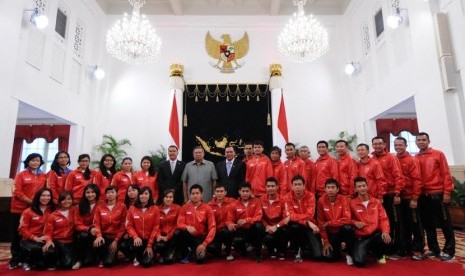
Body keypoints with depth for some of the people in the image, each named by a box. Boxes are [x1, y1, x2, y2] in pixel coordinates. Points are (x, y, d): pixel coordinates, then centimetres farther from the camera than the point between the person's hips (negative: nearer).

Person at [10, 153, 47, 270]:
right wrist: (31, 201, -16)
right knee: (18, 235, 4)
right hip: (19, 209, -2)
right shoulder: (21, 175, 0)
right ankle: (15, 260, 14)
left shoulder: (44, 176, 8)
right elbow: (17, 193, -7)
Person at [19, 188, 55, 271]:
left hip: (44, 240, 3)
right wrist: (36, 238, -15)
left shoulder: (52, 210, 6)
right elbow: (22, 230, -3)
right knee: (36, 249, -37)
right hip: (29, 240, -2)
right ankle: (27, 261, 3)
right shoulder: (28, 212, -1)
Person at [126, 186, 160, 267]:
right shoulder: (132, 208, -2)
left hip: (149, 239, -1)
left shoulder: (155, 209, -6)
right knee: (136, 246, -33)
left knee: (146, 263, -16)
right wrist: (135, 237, -22)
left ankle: (150, 253, 22)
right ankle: (137, 258, 5)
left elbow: (156, 227, -6)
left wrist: (149, 245, -10)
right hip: (137, 238, 1)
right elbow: (129, 226, -3)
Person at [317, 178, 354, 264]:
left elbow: (347, 219, -24)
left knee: (348, 228, -34)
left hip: (343, 231, -1)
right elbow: (321, 222, -7)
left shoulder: (343, 199, -14)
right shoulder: (321, 201, -10)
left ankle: (349, 253, -8)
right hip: (331, 233, 1)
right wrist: (326, 241, -8)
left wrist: (329, 223, -20)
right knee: (329, 257, -17)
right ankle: (337, 249, 19)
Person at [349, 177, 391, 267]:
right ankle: (353, 252, 17)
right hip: (360, 237, -4)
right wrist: (354, 223, -20)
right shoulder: (352, 203, -5)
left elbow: (384, 218, 3)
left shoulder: (376, 202, 6)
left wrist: (385, 231, -14)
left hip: (375, 234, 4)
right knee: (359, 262, -24)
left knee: (386, 239, -31)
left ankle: (379, 255, 6)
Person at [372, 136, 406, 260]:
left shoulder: (391, 157, -4)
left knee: (395, 222, 3)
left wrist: (397, 194, -14)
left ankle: (399, 251, 12)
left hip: (391, 195, -5)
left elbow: (398, 176, -9)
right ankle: (388, 249, 24)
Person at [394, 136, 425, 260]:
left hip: (410, 197, -4)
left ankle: (418, 250, 13)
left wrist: (415, 198, -15)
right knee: (404, 223, 13)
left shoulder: (412, 160, -5)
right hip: (399, 198, 5)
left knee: (415, 224, 3)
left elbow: (417, 180, -11)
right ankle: (407, 247, 24)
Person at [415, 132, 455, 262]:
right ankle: (434, 249, 22)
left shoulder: (438, 154, 1)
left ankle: (449, 250, 16)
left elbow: (446, 173, -3)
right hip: (422, 195, 3)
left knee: (444, 222, 4)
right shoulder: (415, 159, 7)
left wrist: (447, 192, -9)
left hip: (438, 194, -3)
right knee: (428, 224, 10)